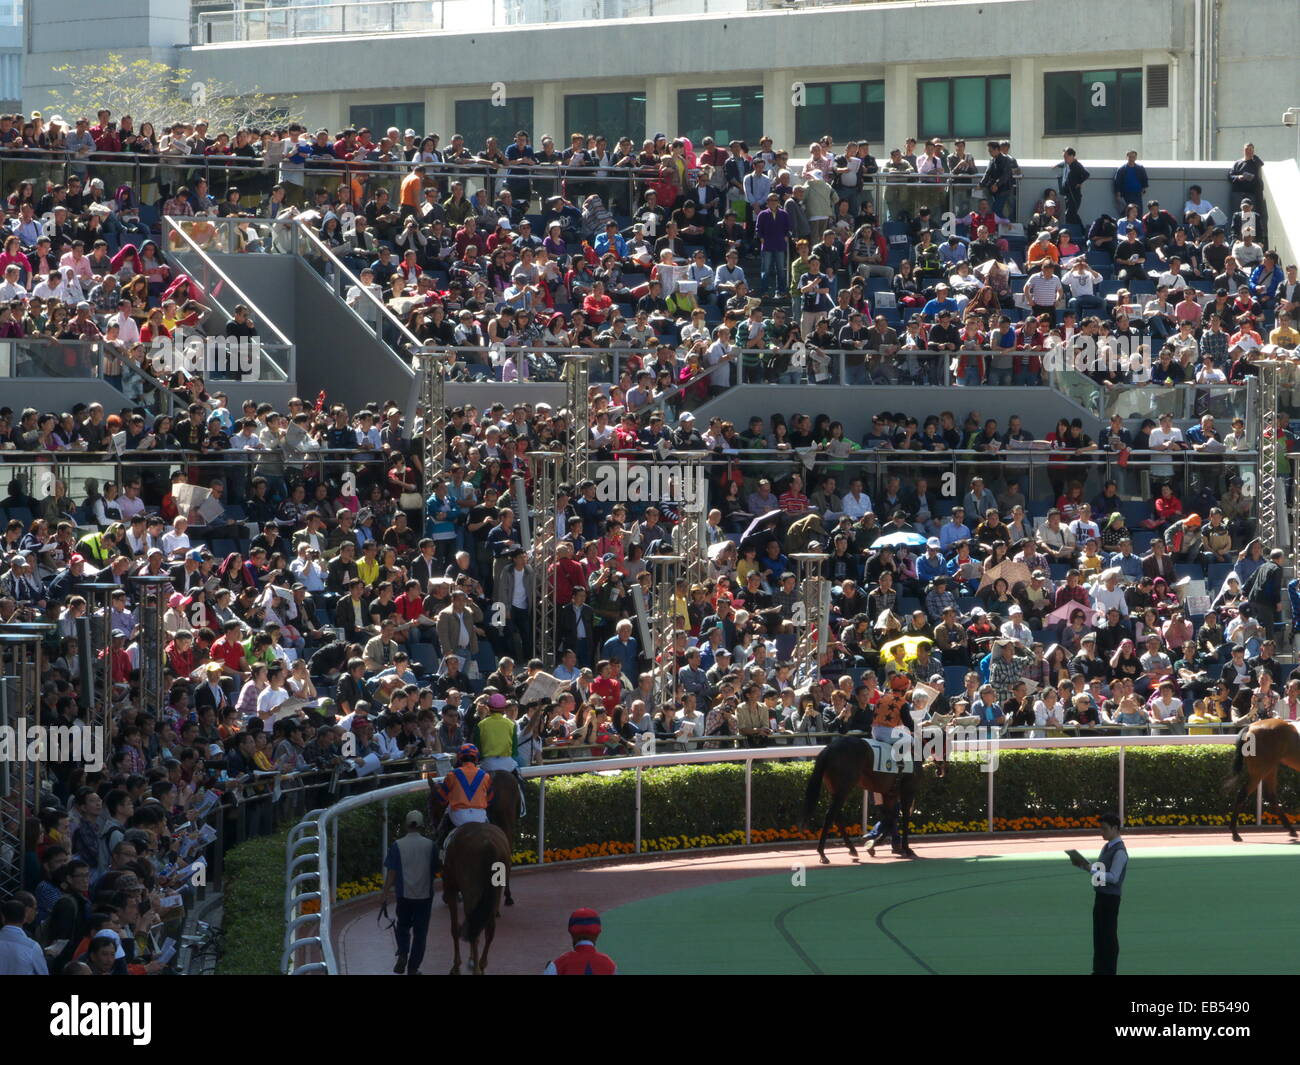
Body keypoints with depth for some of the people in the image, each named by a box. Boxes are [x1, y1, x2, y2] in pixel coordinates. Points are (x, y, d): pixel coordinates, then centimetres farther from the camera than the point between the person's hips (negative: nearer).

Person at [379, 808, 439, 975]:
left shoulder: (397, 845, -8)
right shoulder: (430, 845, -5)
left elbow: (391, 872, -9)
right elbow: (435, 870, 4)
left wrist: (384, 894, -5)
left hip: (404, 895, 0)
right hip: (425, 895, 0)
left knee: (403, 926, 20)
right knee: (420, 931, 8)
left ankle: (402, 955, -3)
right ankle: (413, 968, 9)